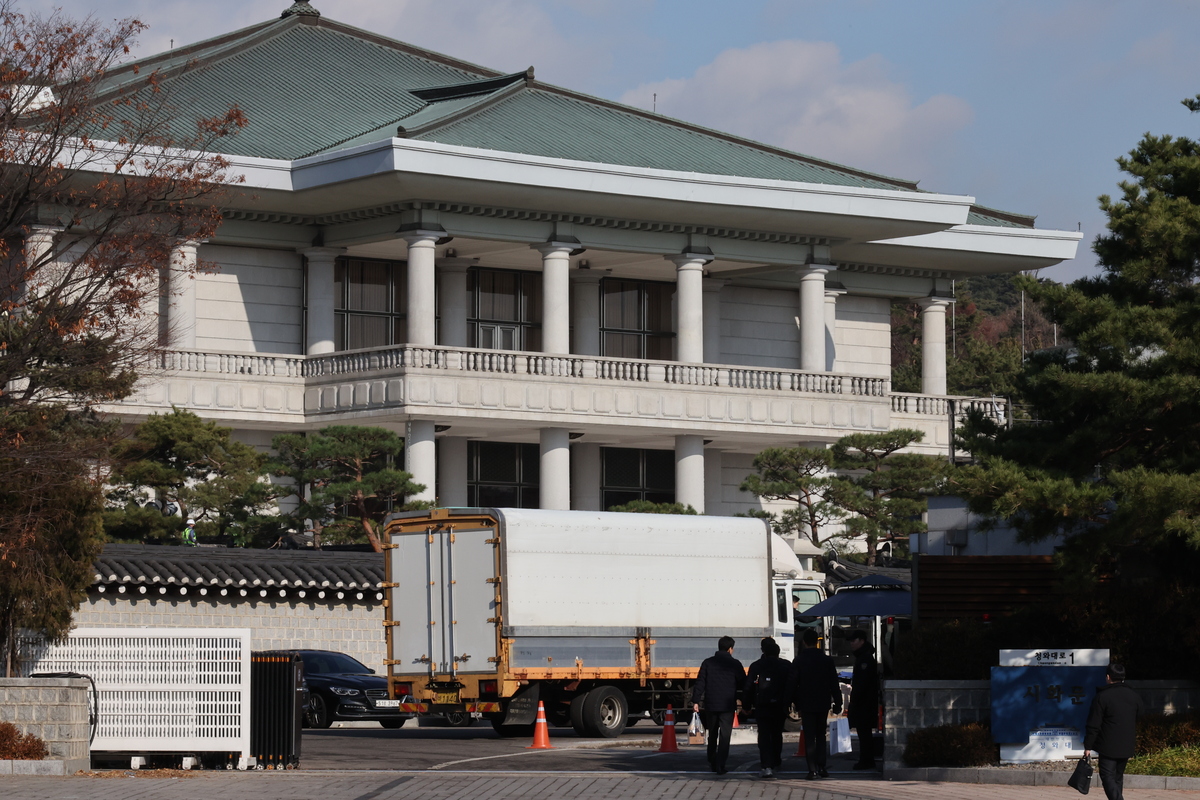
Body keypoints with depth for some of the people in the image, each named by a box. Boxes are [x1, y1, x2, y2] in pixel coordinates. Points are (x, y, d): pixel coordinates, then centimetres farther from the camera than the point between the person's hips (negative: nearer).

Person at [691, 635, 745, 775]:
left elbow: (700, 683, -1)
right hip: (727, 705, -3)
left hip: (710, 705, 3)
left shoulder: (708, 662, 2)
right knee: (724, 735, -2)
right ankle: (720, 766, -9)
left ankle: (712, 763, 23)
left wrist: (695, 701, 0)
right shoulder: (735, 664, -3)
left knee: (712, 735, 17)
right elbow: (743, 684, 1)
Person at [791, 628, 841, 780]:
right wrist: (837, 703, 7)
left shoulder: (799, 661, -6)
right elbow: (834, 684, 1)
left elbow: (793, 684, -3)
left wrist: (796, 702, 8)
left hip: (806, 704, -2)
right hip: (823, 704, 2)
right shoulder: (827, 660, -2)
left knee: (809, 738, 0)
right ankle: (822, 767, 9)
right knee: (821, 736, 14)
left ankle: (812, 769, -6)